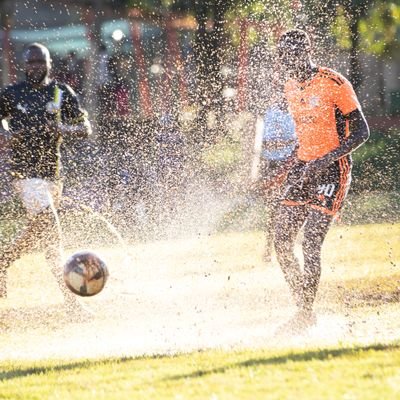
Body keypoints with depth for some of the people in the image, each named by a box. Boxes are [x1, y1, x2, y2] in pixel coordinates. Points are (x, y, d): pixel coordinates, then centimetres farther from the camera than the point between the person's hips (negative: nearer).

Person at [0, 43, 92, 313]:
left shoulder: (62, 93, 5)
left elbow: (86, 128, 3)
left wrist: (65, 129, -18)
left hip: (52, 170, 4)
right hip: (25, 171, -4)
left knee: (39, 232, 16)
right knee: (51, 232, -15)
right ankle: (69, 295, -15)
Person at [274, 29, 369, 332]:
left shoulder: (334, 84, -13)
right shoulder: (291, 88, 10)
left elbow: (361, 132, -12)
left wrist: (325, 160, -20)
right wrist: (302, 164, 15)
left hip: (332, 171, -8)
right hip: (304, 168, 8)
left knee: (311, 245, -13)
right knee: (282, 242, 1)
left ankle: (306, 315, -3)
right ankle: (303, 309, 12)